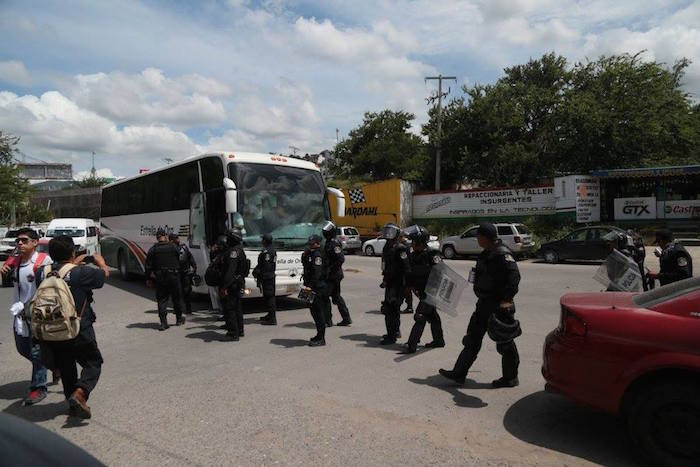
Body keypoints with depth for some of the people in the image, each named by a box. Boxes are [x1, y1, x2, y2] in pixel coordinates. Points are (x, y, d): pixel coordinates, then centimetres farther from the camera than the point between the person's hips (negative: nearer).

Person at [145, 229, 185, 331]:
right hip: (173, 276, -1)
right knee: (177, 298, 14)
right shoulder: (173, 247, -2)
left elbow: (148, 265, 1)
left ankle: (163, 323, 0)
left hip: (159, 278, 1)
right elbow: (178, 262, 3)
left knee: (162, 300, 5)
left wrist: (148, 278, 8)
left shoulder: (153, 249, 0)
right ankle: (179, 319, 27)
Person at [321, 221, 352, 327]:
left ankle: (328, 320, 5)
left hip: (332, 275, -10)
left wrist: (331, 269, -21)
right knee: (336, 296, 14)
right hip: (334, 275, 10)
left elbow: (341, 259, -24)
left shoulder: (334, 243, -16)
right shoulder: (329, 242, 15)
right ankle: (346, 319, 18)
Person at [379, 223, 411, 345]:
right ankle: (395, 331, 35)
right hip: (390, 283, 10)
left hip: (397, 284, -10)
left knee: (391, 309, -10)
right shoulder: (387, 247, 14)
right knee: (393, 309, 20)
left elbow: (406, 268, -19)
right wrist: (385, 280, 23)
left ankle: (392, 336, -4)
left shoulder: (400, 249, -15)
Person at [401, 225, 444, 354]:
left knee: (420, 317, -11)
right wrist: (409, 285, 3)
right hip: (422, 291, 8)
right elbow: (411, 273, 14)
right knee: (432, 316, 21)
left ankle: (411, 345, -9)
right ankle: (438, 340, 36)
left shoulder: (432, 255, -17)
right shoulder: (413, 256, 6)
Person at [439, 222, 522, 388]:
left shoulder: (502, 254, -19)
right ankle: (459, 373, 19)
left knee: (504, 341, 4)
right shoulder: (487, 253, 12)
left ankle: (510, 378, 22)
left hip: (499, 305, -10)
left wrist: (506, 299, -38)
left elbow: (514, 276, -30)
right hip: (485, 303, 10)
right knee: (472, 338, 12)